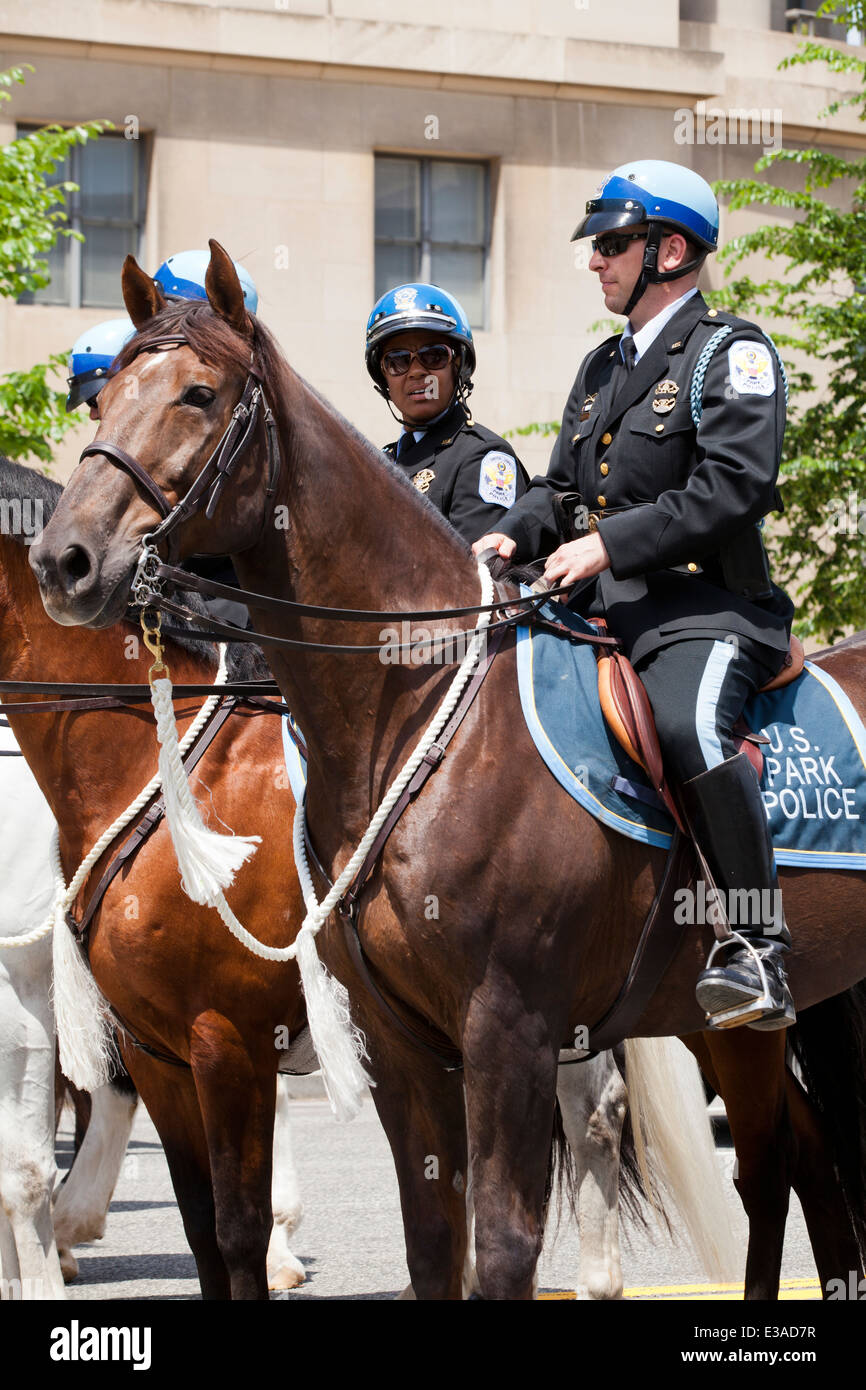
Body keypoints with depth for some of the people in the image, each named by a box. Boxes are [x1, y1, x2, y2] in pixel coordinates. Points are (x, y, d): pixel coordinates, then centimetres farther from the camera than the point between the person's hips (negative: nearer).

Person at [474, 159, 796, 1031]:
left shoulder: (732, 354, -2)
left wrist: (608, 542, -20)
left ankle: (759, 953, -33)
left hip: (705, 607, -9)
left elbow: (735, 487, -15)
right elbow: (560, 486, 26)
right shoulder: (602, 368, 24)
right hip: (600, 610, 9)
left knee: (687, 726, -37)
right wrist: (516, 536, 3)